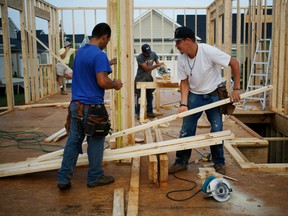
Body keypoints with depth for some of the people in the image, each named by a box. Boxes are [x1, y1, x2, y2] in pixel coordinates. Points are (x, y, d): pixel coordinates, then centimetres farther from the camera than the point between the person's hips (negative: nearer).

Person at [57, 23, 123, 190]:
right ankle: (95, 178, 21)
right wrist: (115, 84, -3)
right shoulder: (99, 55, -15)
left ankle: (64, 179, 12)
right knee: (95, 143, 8)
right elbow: (102, 82, -22)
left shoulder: (80, 52, 12)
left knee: (73, 142, 10)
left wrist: (106, 65, 26)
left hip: (76, 105, 7)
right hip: (92, 108, -7)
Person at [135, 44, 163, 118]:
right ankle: (138, 113, 3)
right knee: (140, 97, -3)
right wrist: (156, 65, -33)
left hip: (149, 78, 5)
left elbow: (157, 63, 6)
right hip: (140, 79, -5)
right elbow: (146, 68, -23)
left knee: (150, 96, 9)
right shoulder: (139, 58, -20)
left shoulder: (153, 54, -4)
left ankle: (149, 112, 18)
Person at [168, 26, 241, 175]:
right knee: (186, 130, 1)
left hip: (213, 94, -3)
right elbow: (184, 82, -2)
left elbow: (234, 63, -17)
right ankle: (181, 162, 15)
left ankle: (219, 163, 19)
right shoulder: (181, 59, -11)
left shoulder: (208, 51, -24)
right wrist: (184, 104, -13)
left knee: (217, 130, 1)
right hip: (194, 95, 3)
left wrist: (236, 89, -17)